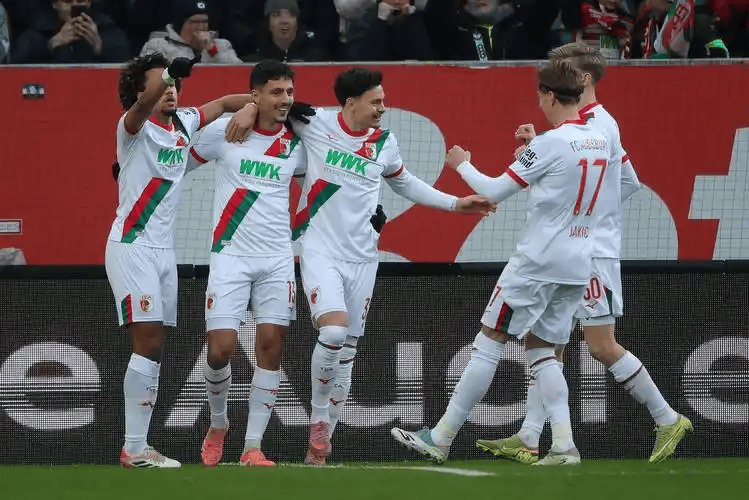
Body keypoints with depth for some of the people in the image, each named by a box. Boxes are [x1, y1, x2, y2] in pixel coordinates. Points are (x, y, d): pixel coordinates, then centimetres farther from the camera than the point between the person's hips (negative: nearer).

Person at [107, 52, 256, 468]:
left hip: (164, 250, 8)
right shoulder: (134, 127, -11)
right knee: (147, 342, -15)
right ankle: (134, 449, -14)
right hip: (132, 246, -8)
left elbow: (226, 103, 22)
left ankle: (139, 445, 12)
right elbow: (142, 107, -34)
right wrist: (167, 72, -54)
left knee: (155, 348, 8)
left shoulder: (185, 123, 9)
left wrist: (248, 107, -3)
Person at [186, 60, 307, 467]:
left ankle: (252, 446, 1)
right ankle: (218, 423, 20)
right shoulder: (223, 132, -3)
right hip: (230, 256, -2)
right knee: (221, 349, -9)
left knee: (271, 346, -5)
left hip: (277, 258, 2)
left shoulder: (295, 144, 5)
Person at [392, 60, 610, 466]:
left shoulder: (550, 144, -14)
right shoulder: (602, 142, 7)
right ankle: (564, 445, -1)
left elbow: (495, 192, -10)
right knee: (541, 350, 13)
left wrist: (462, 165, 10)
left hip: (537, 261, -7)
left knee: (488, 344, -2)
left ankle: (440, 439, 1)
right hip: (577, 266, 7)